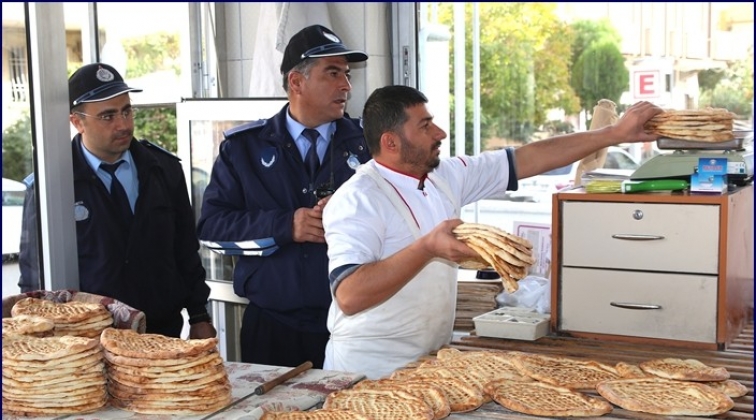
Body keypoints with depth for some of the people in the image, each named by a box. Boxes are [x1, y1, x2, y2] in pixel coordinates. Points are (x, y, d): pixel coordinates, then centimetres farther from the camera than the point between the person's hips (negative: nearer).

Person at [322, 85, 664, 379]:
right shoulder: (357, 199, -19)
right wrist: (427, 248, -35)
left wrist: (615, 134, 4)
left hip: (428, 361, 7)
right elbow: (349, 295, -30)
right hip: (370, 373, -7)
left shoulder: (446, 177, 3)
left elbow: (528, 160, 5)